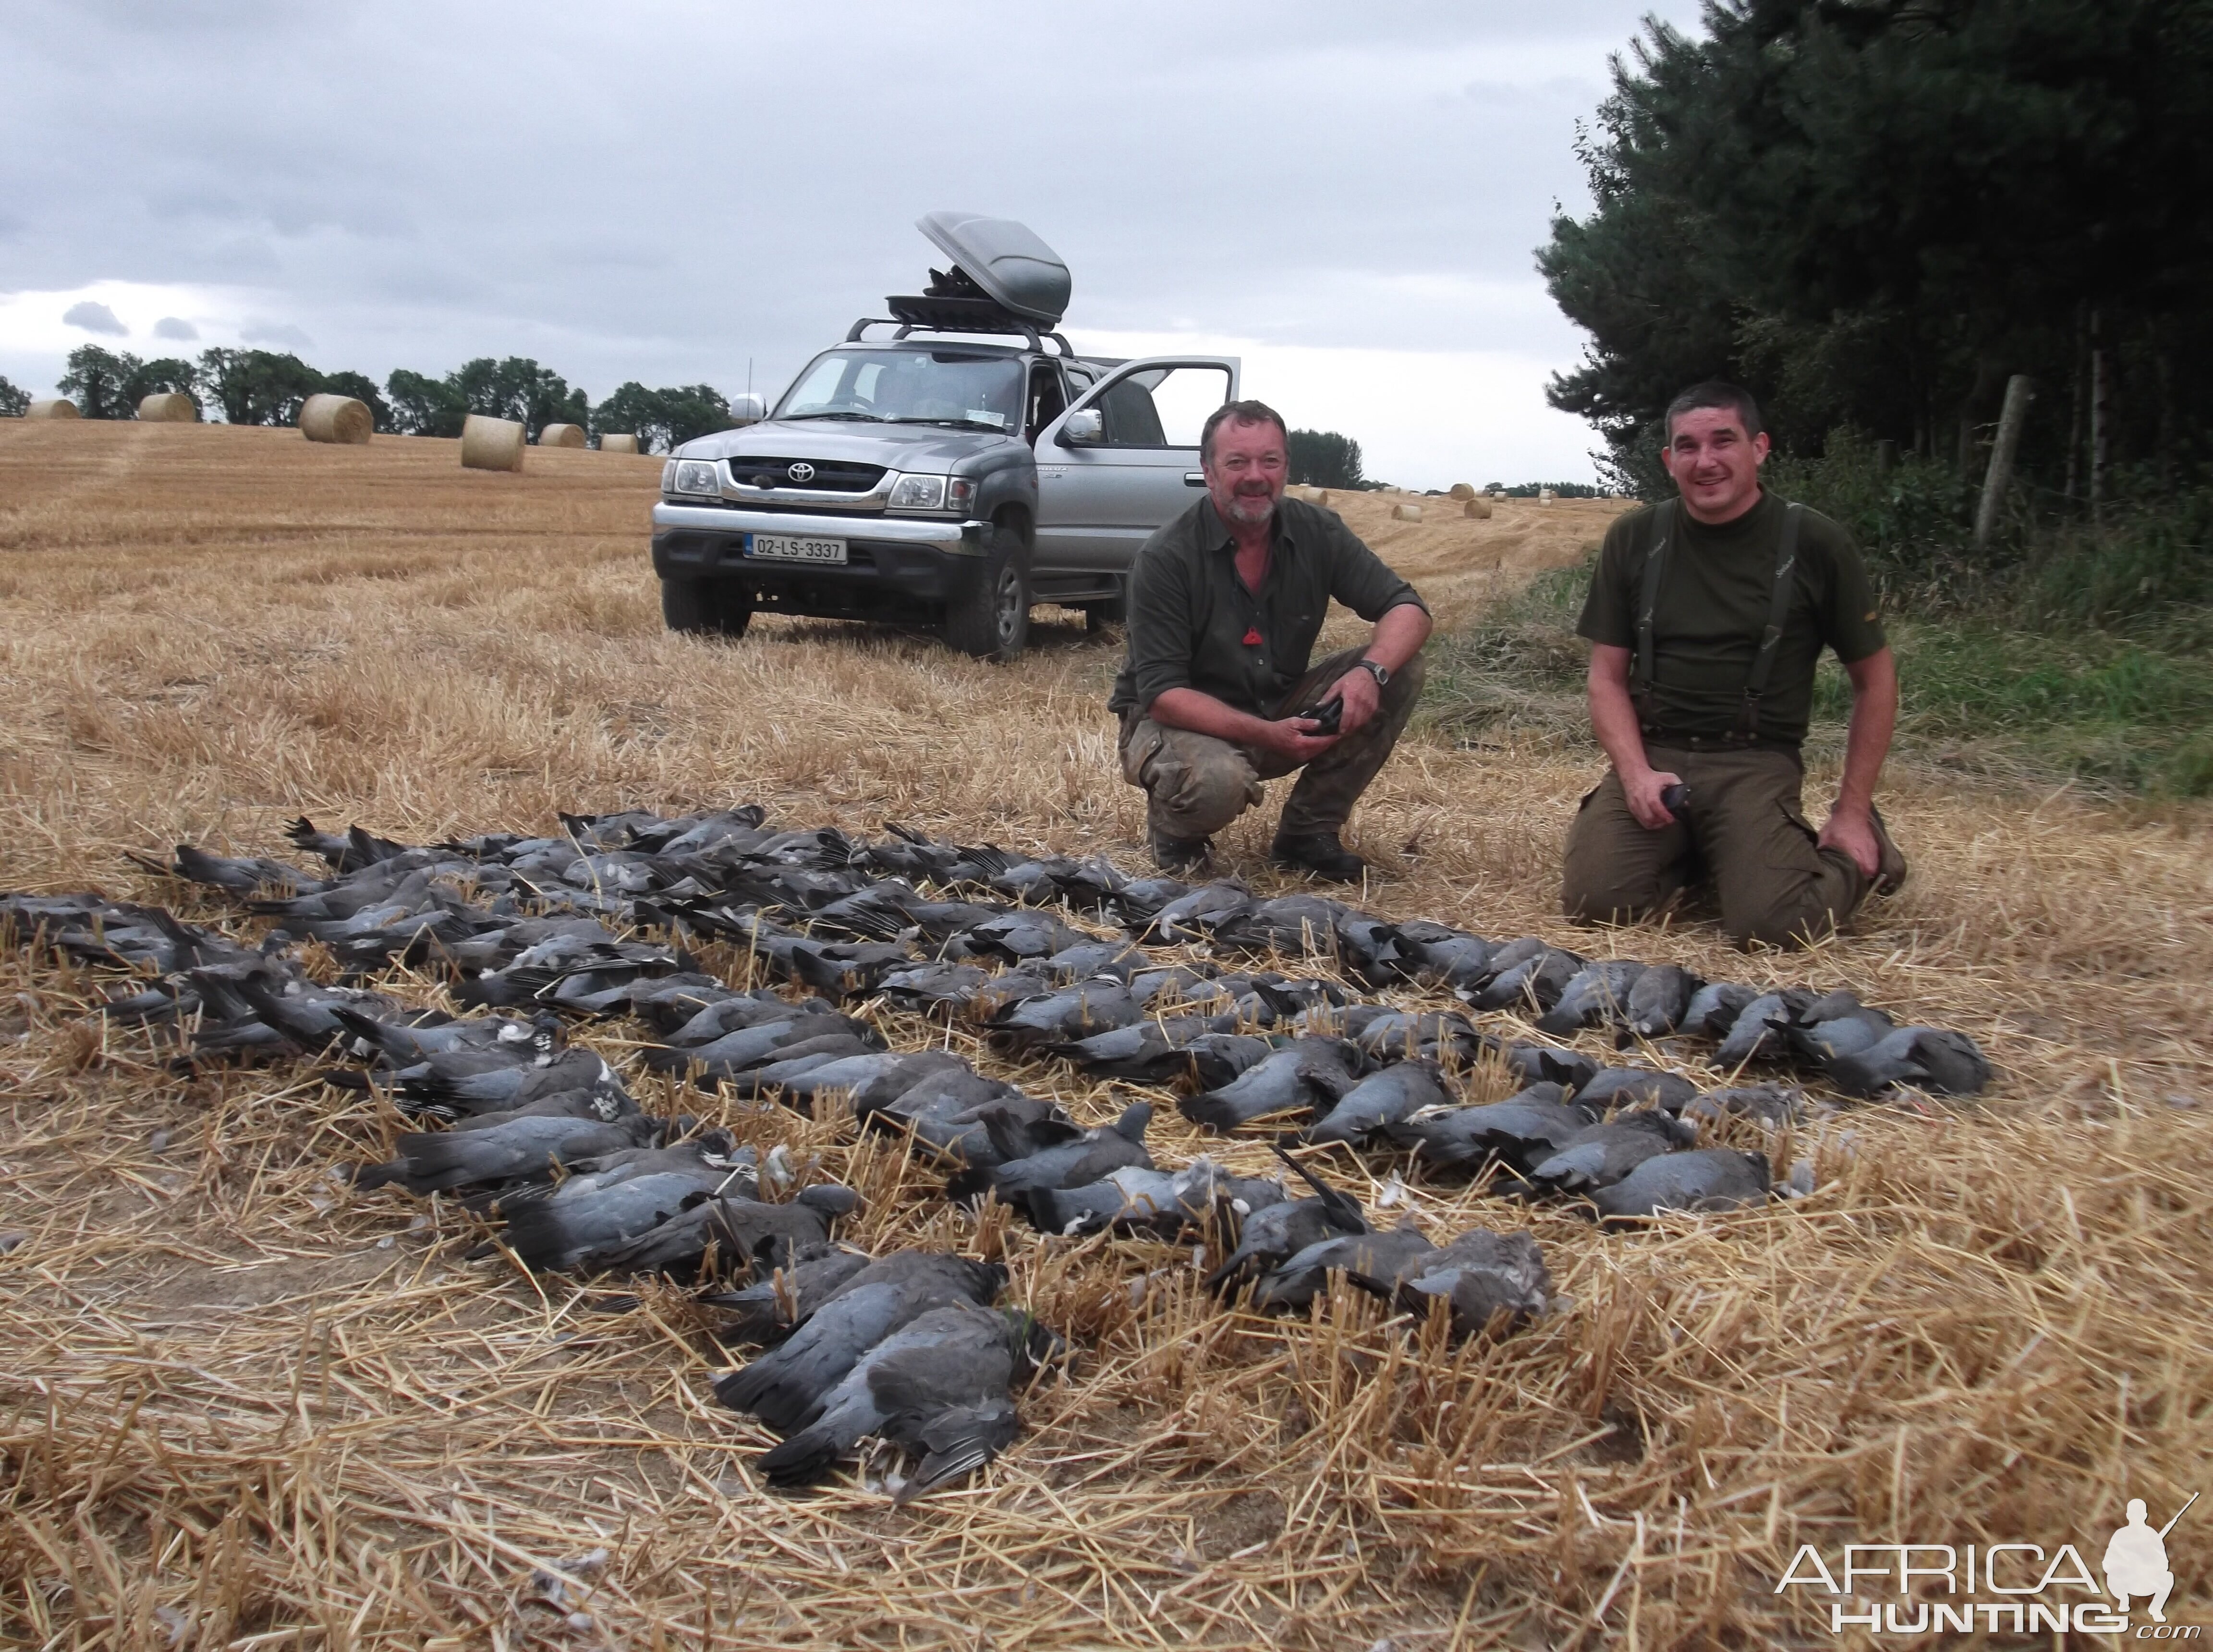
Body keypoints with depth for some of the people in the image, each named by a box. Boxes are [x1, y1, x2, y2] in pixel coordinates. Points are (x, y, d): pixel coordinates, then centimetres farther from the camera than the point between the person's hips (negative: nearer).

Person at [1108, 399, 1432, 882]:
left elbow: (1408, 610, -7)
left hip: (1280, 709, 5)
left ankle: (1308, 832, -4)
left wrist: (1372, 670, -30)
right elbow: (1161, 692, -23)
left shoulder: (1317, 533, -6)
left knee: (1401, 669, -14)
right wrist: (1264, 734, -35)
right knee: (1216, 781, -40)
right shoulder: (1165, 559, -20)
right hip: (1188, 721, -5)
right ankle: (1172, 827, 0)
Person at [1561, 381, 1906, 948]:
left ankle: (1858, 854, 10)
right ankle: (1687, 854, 12)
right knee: (1592, 900, -21)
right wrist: (1636, 773, -12)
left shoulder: (1814, 543, -1)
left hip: (1755, 763, -2)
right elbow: (1608, 676, 7)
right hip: (1653, 753, 2)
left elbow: (1874, 679, 7)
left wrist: (1853, 811, 2)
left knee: (1772, 925, -25)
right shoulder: (1634, 539, 5)